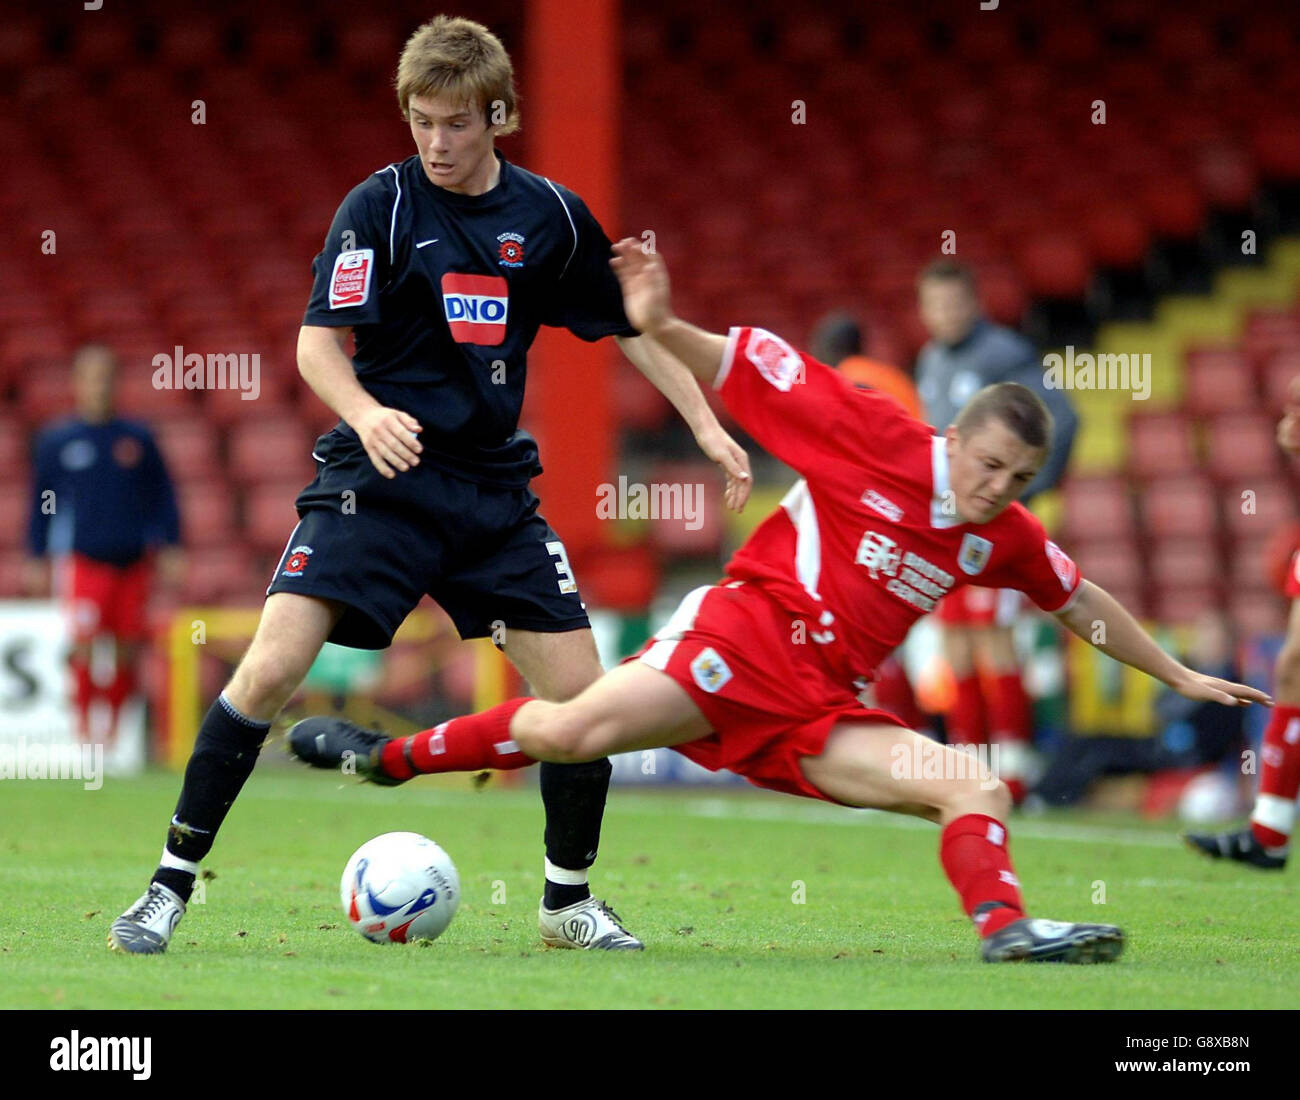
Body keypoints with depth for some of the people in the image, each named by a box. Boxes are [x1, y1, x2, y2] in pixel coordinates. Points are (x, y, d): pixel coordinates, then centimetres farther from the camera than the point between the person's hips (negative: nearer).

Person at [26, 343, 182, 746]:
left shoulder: (139, 438, 8)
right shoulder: (56, 441, 5)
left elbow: (163, 497, 13)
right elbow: (41, 503, 10)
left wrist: (169, 549, 7)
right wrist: (37, 559, 7)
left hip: (133, 561, 2)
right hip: (82, 560, -2)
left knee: (128, 649, -1)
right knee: (84, 645, -13)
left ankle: (117, 726, 11)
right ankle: (82, 725, -3)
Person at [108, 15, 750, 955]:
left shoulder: (552, 217, 4)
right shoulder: (381, 205, -6)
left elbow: (630, 328, 16)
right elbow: (319, 342, -12)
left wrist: (706, 424, 6)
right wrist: (366, 414, -32)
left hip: (496, 487, 3)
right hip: (378, 480, -3)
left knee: (582, 692, -2)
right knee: (272, 668, -18)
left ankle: (569, 900, 21)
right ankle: (171, 885, -7)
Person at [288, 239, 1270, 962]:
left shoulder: (1004, 540, 12)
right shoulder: (876, 438, -5)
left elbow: (1081, 601, 29)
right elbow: (742, 367, -4)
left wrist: (1179, 676, 33)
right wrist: (662, 329, -20)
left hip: (822, 714, 6)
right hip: (746, 637, -6)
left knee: (980, 789, -13)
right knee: (571, 731, -25)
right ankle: (387, 757, -9)